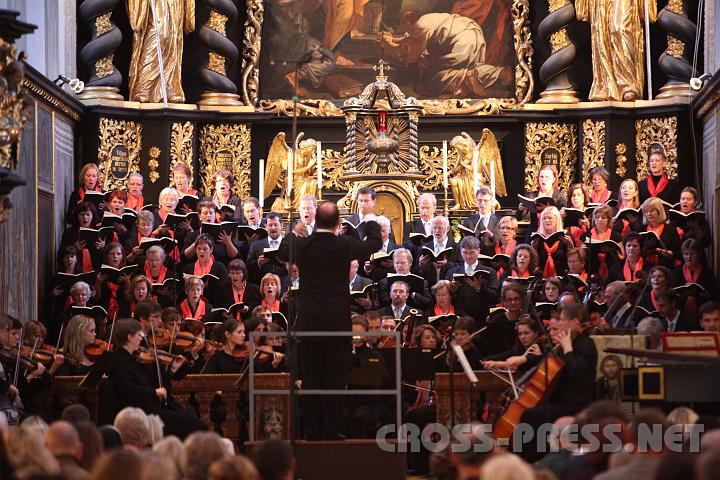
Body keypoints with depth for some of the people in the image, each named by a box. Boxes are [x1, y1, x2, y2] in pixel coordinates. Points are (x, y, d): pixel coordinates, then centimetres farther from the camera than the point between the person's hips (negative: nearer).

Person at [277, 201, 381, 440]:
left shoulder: (303, 244, -6)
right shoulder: (345, 245, -9)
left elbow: (283, 252, 17)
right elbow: (374, 243, 10)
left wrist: (294, 233, 34)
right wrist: (370, 220, 29)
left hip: (308, 321, 1)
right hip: (338, 321, -1)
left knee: (310, 377, 7)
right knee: (335, 377, 4)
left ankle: (312, 431, 9)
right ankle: (331, 432, 4)